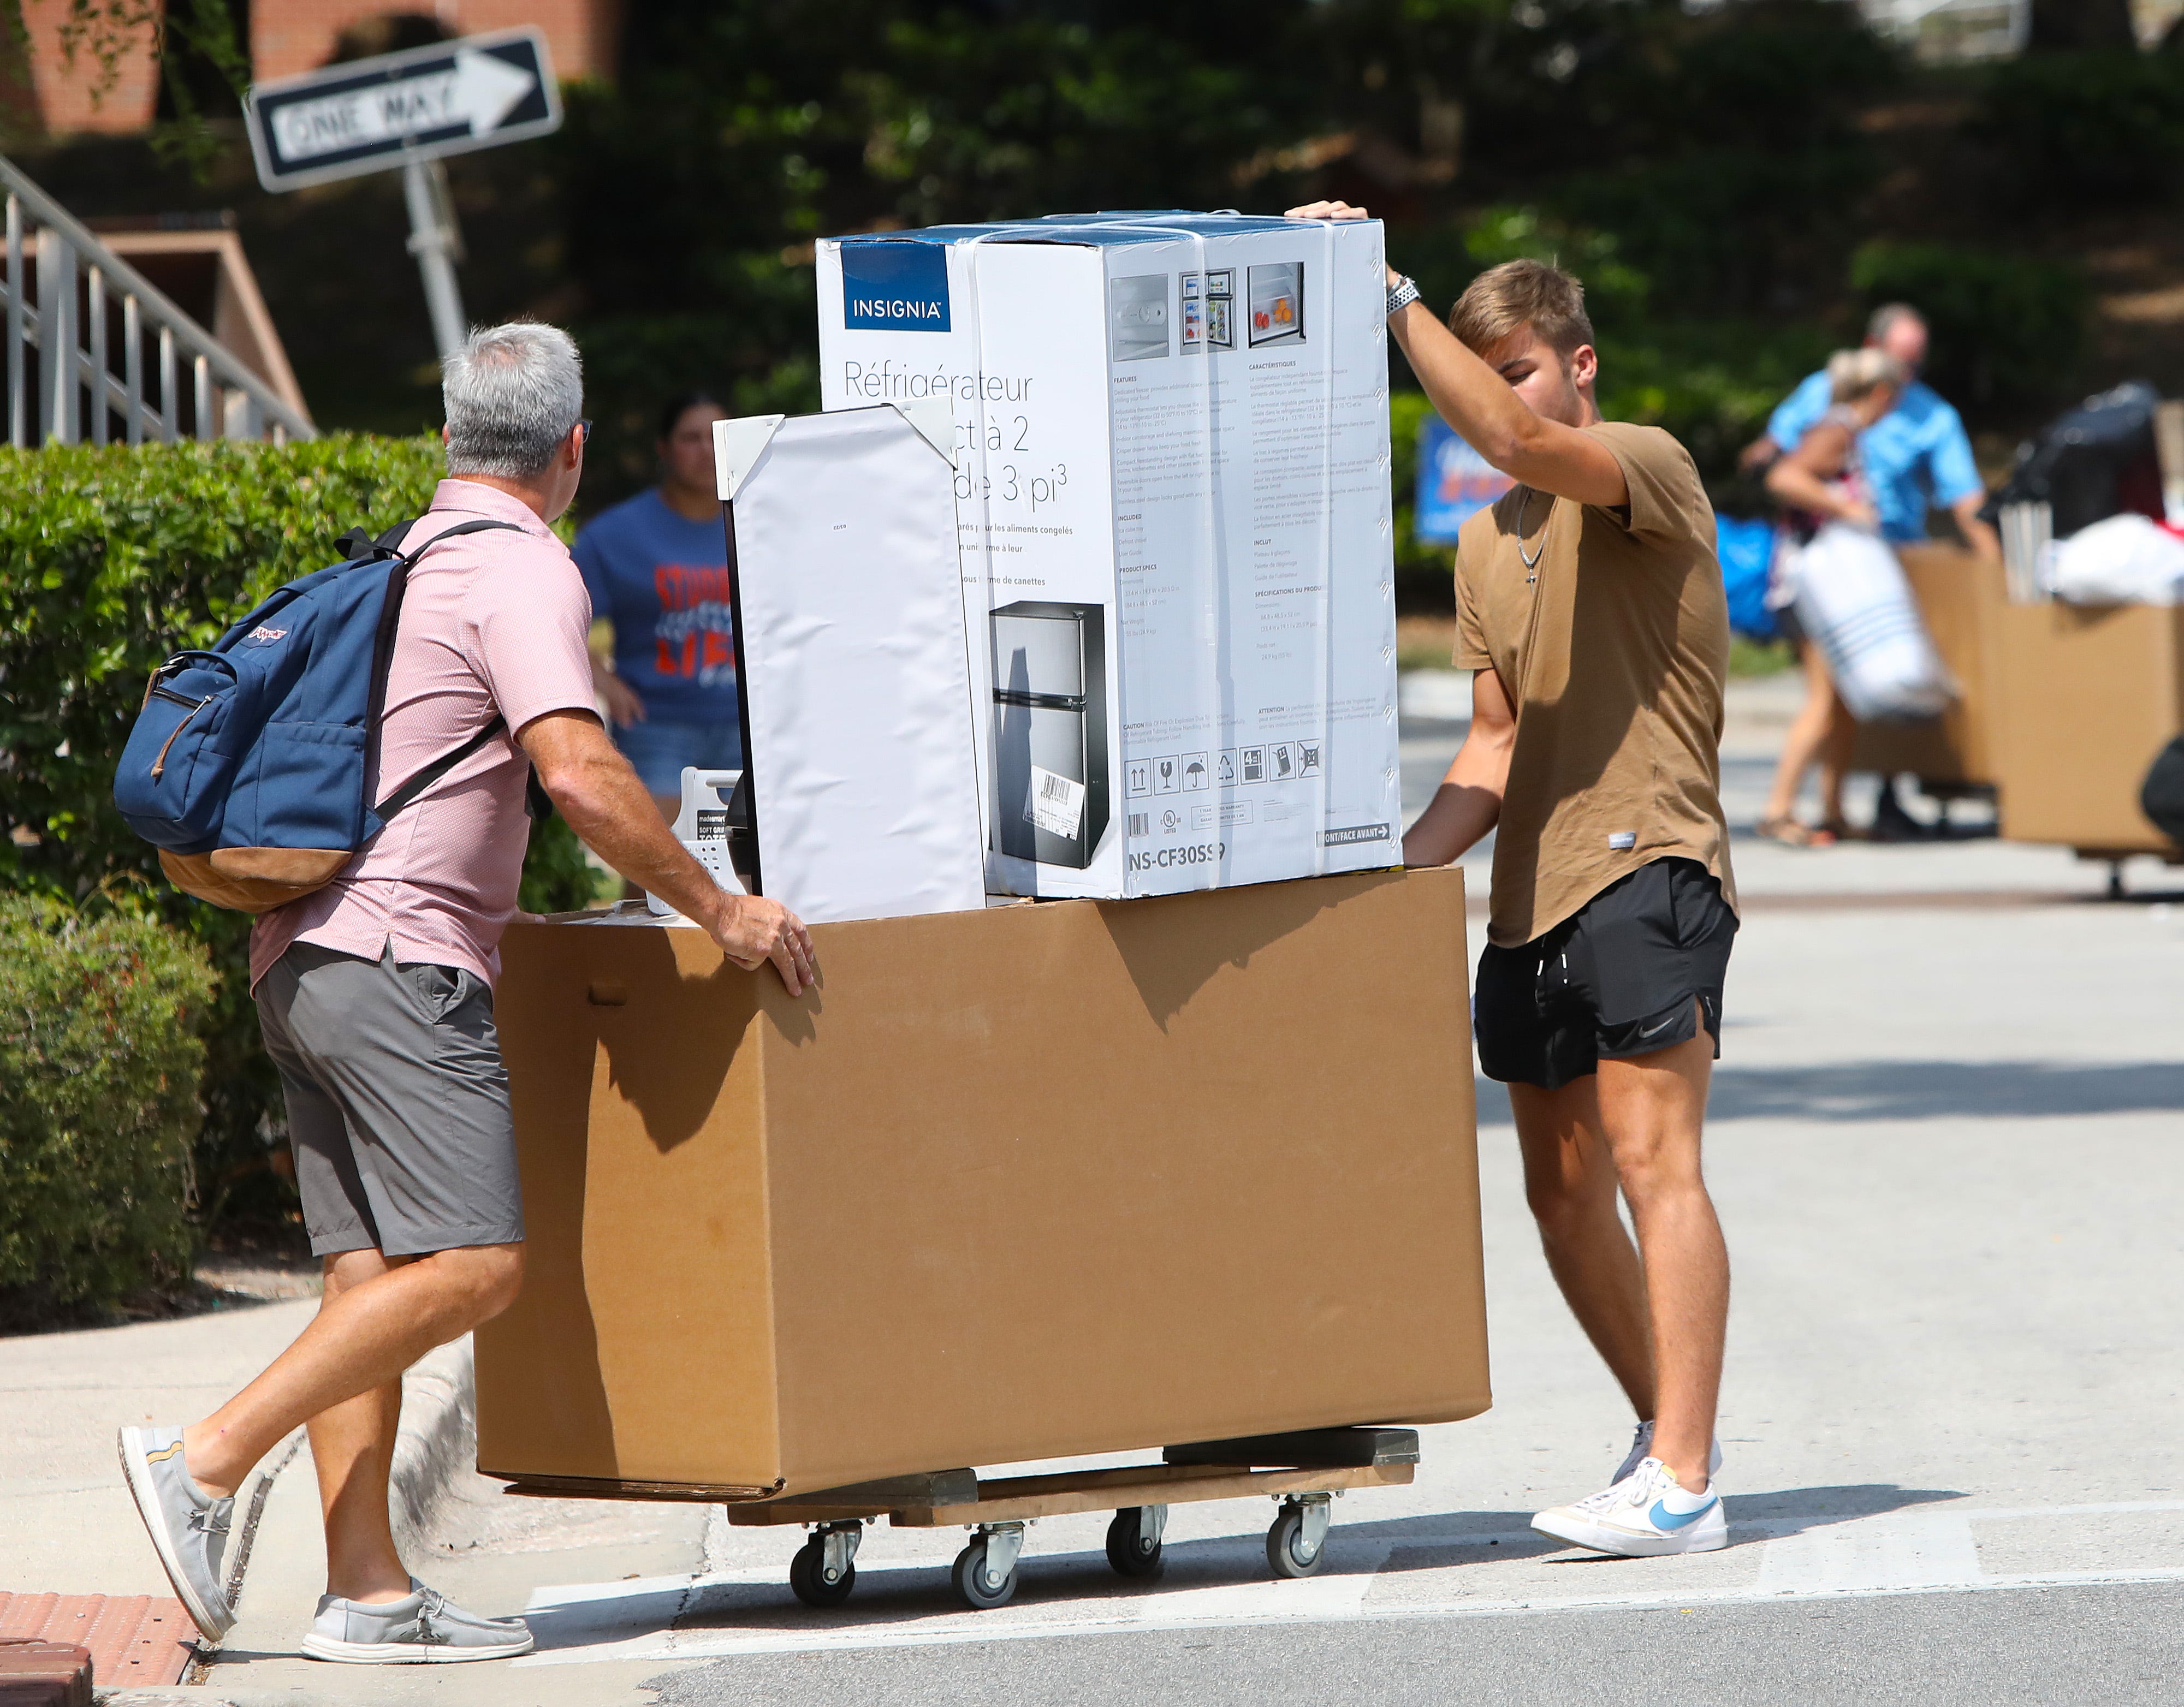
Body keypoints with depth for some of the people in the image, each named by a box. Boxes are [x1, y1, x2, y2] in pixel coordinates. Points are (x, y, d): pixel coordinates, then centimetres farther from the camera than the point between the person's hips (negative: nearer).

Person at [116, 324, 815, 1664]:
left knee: (371, 1274, 4)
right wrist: (717, 909, -11)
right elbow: (580, 772, -19)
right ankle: (208, 1460, -20)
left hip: (303, 958, 10)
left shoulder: (400, 563, 23)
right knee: (470, 1264, -15)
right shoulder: (523, 570, -6)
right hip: (398, 962, -10)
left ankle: (369, 1592, -2)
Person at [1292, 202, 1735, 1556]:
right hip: (1532, 887, 8)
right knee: (1562, 1189, 10)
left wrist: (1394, 299, -23)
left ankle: (1682, 1487, -18)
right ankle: (1672, 1432, 26)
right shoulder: (1487, 542, 19)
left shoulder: (1650, 470, -4)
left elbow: (1513, 438, -25)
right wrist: (1406, 863, 4)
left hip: (1647, 862, -8)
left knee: (1651, 1156, -15)